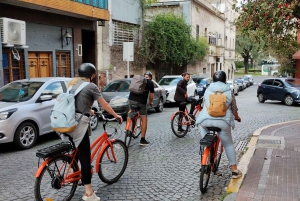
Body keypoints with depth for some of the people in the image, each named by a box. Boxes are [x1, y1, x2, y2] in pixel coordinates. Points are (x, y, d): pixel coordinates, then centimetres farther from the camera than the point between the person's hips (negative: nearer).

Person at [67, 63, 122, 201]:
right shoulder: (91, 86, -4)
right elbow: (104, 105, 2)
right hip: (79, 122, -8)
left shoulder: (72, 83, 18)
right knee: (85, 157, -5)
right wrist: (116, 115, 16)